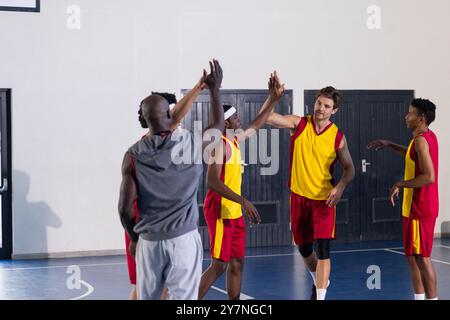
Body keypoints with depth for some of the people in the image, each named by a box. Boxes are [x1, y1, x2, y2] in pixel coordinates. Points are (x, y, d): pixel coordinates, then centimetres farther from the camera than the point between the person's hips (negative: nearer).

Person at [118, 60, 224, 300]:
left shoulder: (133, 155, -5)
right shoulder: (192, 144, -6)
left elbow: (125, 208, -4)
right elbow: (218, 126, 17)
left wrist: (134, 238, 12)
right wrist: (214, 90, 26)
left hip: (148, 241, 2)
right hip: (184, 238, -1)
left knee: (146, 298, 13)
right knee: (183, 298, 0)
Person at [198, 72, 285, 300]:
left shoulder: (235, 140, 12)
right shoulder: (220, 144, -16)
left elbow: (256, 125, 29)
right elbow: (213, 181, -25)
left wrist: (274, 99, 22)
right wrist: (243, 201, -29)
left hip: (234, 212, 9)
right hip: (221, 212, -9)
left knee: (237, 263, 10)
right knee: (219, 265, -9)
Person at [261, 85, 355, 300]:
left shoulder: (337, 137, -6)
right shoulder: (299, 124, -4)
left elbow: (349, 168, 3)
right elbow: (268, 117, -15)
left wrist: (340, 187, -15)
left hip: (324, 199, -2)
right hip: (299, 196, 3)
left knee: (322, 250, -13)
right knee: (303, 247, 17)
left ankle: (320, 297, -10)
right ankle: (318, 282, 44)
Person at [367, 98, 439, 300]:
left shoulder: (421, 140, -18)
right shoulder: (428, 137, 11)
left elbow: (429, 176, -27)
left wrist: (401, 184, -18)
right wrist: (389, 145, 26)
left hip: (419, 209, -10)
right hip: (417, 208, 10)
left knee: (422, 257, -5)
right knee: (413, 256, 15)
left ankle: (432, 297, -1)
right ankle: (419, 297, 20)